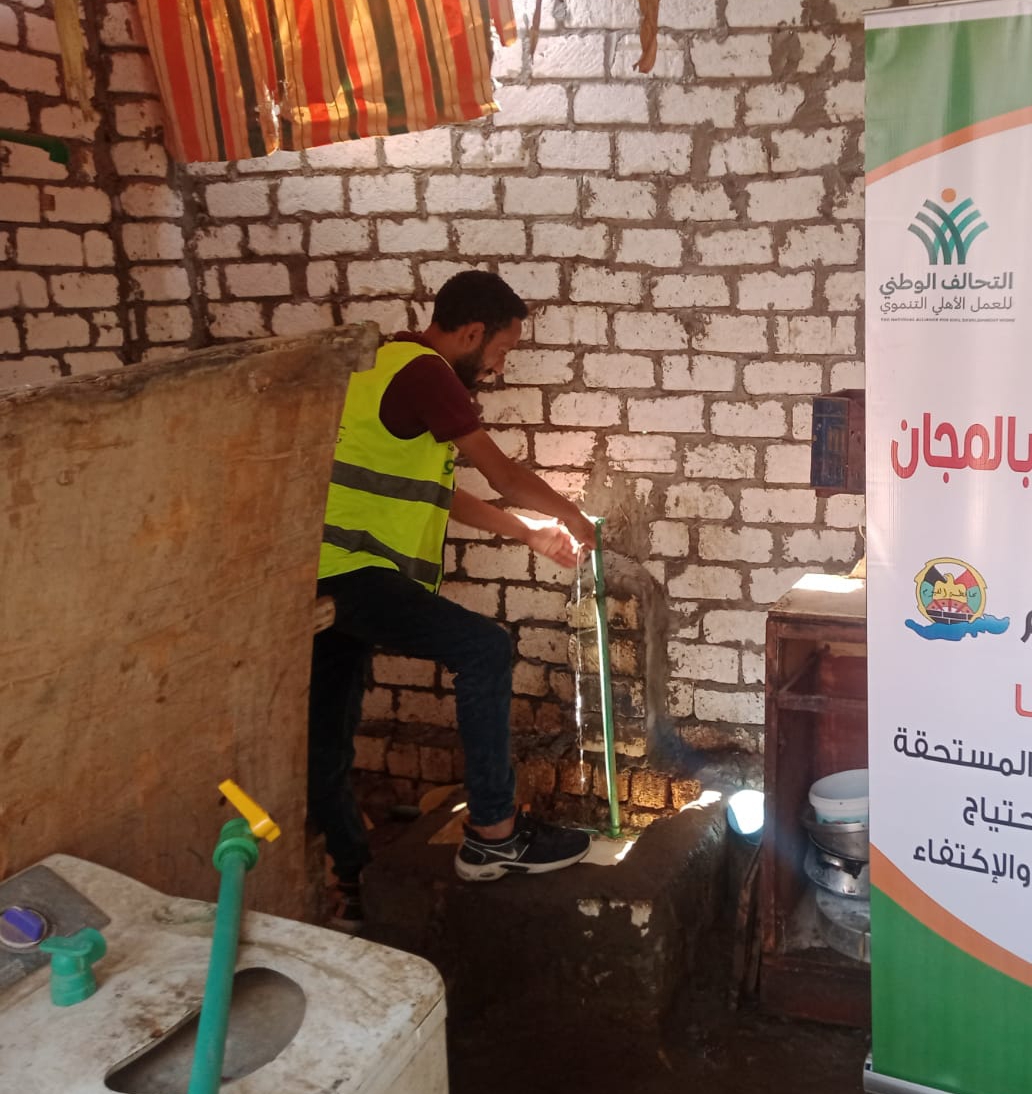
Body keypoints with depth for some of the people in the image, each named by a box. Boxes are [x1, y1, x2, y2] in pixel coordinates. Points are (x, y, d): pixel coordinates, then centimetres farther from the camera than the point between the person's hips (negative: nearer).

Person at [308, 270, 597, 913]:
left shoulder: (392, 367, 22)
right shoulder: (424, 372, -10)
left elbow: (439, 493, 26)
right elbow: (503, 474, -7)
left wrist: (529, 532, 27)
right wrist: (572, 516, 10)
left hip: (327, 577, 11)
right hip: (352, 571, -11)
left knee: (329, 747, 15)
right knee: (485, 649, -14)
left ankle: (350, 876, 27)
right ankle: (493, 836, -7)